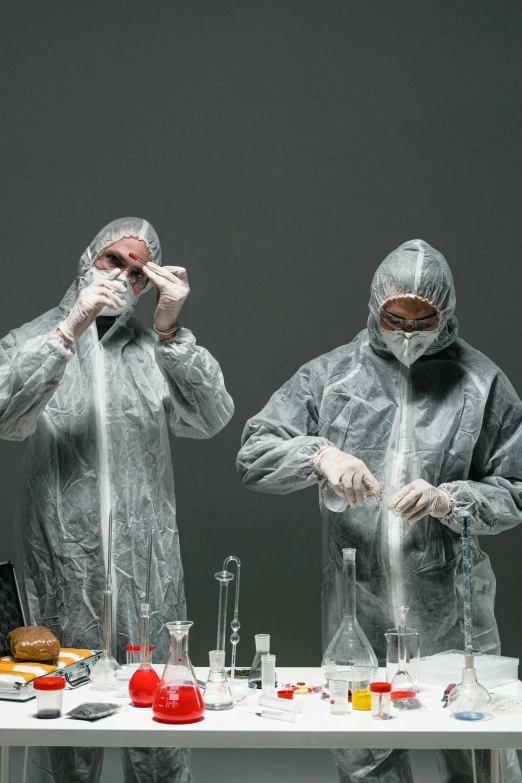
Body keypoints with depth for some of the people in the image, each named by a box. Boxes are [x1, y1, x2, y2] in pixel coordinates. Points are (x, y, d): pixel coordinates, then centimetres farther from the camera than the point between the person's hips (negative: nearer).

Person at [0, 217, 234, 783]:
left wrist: (170, 331, -13)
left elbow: (210, 419, -5)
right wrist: (70, 328, -17)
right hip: (63, 570, -1)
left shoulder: (153, 349, 10)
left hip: (148, 568, 1)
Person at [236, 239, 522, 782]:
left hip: (452, 618, -1)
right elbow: (253, 456, 1)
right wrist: (319, 454, -17)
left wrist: (449, 501, -15)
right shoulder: (331, 376, 4)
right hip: (356, 613, 1)